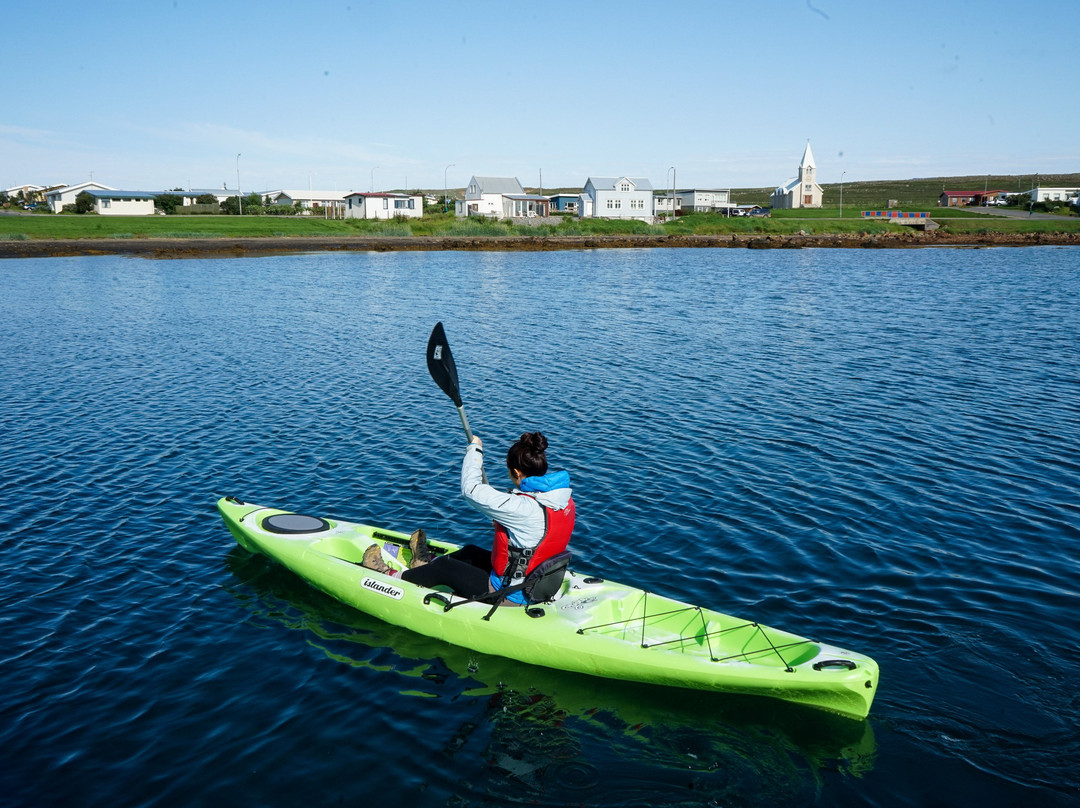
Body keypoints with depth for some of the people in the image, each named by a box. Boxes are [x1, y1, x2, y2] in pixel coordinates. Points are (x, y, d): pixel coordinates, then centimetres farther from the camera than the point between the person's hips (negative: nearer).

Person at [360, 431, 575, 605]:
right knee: (470, 551, 26)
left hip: (508, 594, -8)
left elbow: (470, 489, -22)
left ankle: (392, 577, 30)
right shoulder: (565, 498, -7)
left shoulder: (523, 508, -32)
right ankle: (426, 564, 51)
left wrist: (474, 448, -7)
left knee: (444, 568, 9)